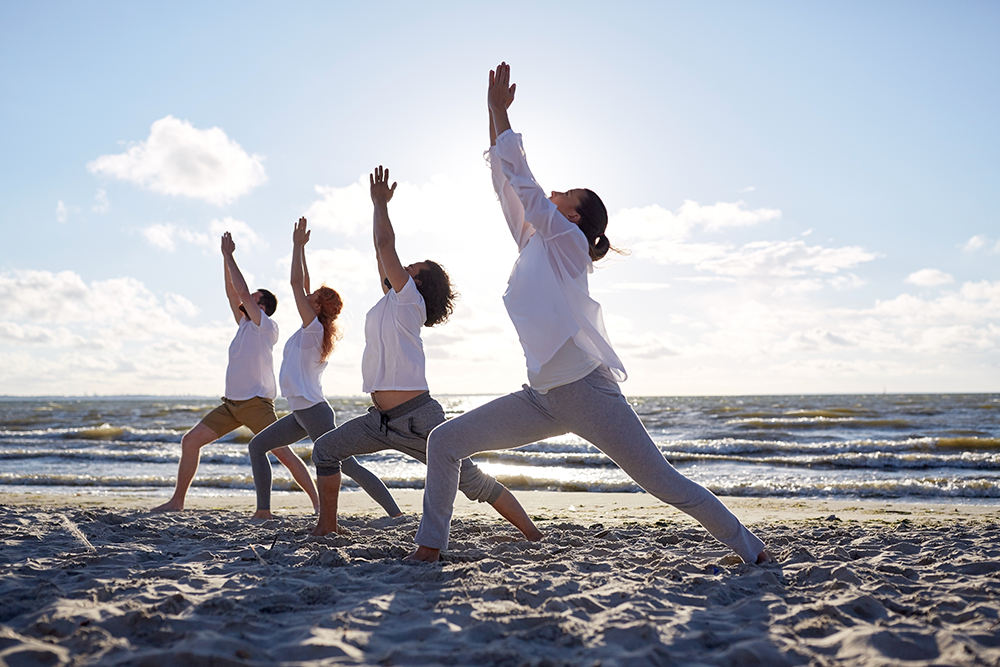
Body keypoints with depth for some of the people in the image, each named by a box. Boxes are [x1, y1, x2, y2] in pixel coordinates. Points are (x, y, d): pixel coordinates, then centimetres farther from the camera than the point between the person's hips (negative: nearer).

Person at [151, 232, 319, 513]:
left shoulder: (267, 327, -6)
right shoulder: (245, 325, 16)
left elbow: (243, 292, -14)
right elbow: (231, 293, 17)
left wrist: (229, 255, -7)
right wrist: (226, 257, 12)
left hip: (256, 403, -8)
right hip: (231, 403, 8)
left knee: (285, 453, -11)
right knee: (190, 440, 3)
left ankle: (318, 501, -3)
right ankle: (177, 501, 10)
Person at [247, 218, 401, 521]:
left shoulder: (313, 328, -12)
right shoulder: (311, 329, 11)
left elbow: (296, 284, -13)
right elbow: (302, 284, 18)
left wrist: (298, 245, -7)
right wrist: (300, 247, 22)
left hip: (314, 411, -10)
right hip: (301, 413, 10)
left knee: (348, 466, -9)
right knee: (257, 445, 13)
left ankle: (396, 513, -7)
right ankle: (263, 510, 13)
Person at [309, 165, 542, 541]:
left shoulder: (409, 300, -4)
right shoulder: (389, 300, 19)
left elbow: (386, 246, -9)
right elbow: (382, 253, 23)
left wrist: (380, 202, 3)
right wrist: (378, 205, 27)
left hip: (418, 417, -8)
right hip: (381, 420, 8)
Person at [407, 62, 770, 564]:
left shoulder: (567, 240, -2)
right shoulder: (534, 244, 17)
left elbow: (521, 178, -6)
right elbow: (505, 182, 17)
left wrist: (499, 111, 2)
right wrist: (492, 113, 17)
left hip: (587, 390, -7)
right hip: (544, 398, 7)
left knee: (662, 481, -1)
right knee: (444, 442, 0)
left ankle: (750, 550, 15)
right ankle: (429, 546, 10)